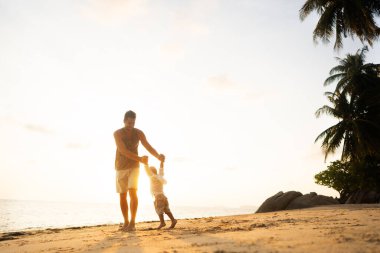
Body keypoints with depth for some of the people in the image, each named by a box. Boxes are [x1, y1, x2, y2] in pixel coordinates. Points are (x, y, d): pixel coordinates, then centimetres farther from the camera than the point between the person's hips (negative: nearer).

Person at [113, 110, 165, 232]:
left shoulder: (139, 133, -8)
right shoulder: (117, 133, -15)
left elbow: (148, 147, -18)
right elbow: (124, 151, -27)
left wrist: (158, 156, -38)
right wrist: (140, 159, -39)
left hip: (134, 167, 0)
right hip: (121, 168, 0)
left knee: (132, 192, -18)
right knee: (122, 195, 4)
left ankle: (132, 222, -13)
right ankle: (126, 222, 18)